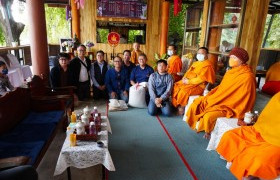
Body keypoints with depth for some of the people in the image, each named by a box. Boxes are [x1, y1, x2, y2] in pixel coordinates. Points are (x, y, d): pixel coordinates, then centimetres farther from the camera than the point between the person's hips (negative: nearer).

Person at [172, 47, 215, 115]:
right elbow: (189, 72, 18)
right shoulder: (196, 63, 18)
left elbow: (202, 78, -20)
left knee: (184, 90, -30)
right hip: (188, 82, 9)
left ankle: (182, 107, -9)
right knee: (176, 86, -5)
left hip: (199, 85, -9)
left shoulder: (207, 65, -10)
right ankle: (176, 104, -2)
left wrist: (189, 81, -19)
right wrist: (184, 78, -4)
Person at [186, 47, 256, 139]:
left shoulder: (247, 77, -17)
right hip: (221, 100, 8)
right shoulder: (230, 72, 8)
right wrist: (210, 96, 4)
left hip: (232, 107, -8)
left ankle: (208, 131, 2)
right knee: (197, 104, -3)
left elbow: (243, 99, -17)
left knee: (209, 115, -29)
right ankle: (199, 123, 17)